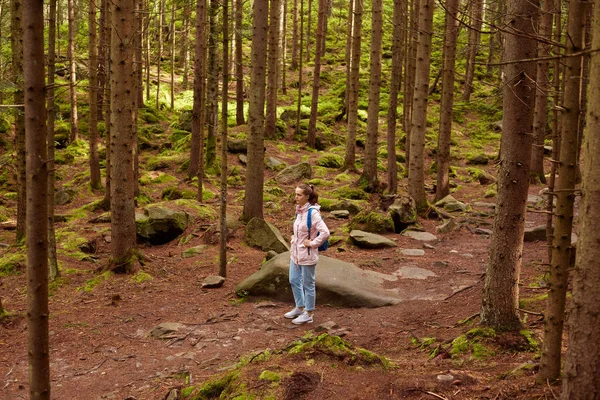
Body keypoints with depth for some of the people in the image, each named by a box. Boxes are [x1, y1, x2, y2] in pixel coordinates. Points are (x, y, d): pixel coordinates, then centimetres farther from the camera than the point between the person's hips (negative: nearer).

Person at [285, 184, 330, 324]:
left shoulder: (312, 213, -21)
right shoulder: (299, 211, 4)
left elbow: (325, 232, -29)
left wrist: (312, 243, -20)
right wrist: (294, 238, 8)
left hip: (307, 255, -9)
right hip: (295, 252, 9)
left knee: (308, 284, 5)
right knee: (294, 280, 19)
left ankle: (308, 314, 19)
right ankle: (300, 308, 37)